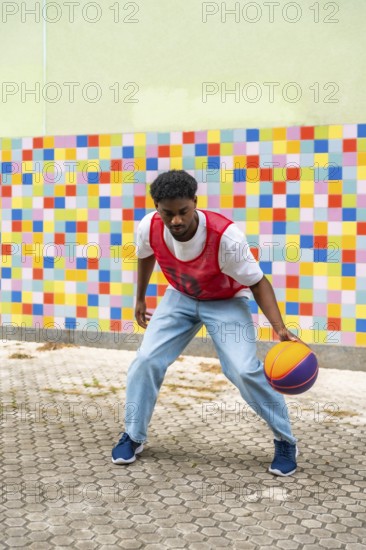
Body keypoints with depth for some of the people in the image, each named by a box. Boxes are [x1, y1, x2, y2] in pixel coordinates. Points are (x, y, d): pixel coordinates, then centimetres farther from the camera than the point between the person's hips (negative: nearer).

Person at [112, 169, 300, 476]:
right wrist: (140, 299, 14)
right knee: (147, 360, -8)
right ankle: (134, 436, 14)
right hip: (180, 298, 4)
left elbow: (258, 283, -24)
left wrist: (280, 328, -37)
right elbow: (146, 257, 3)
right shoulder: (149, 227, -24)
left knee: (245, 370, -18)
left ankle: (286, 441, 4)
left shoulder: (226, 236, -36)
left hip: (227, 302, -3)